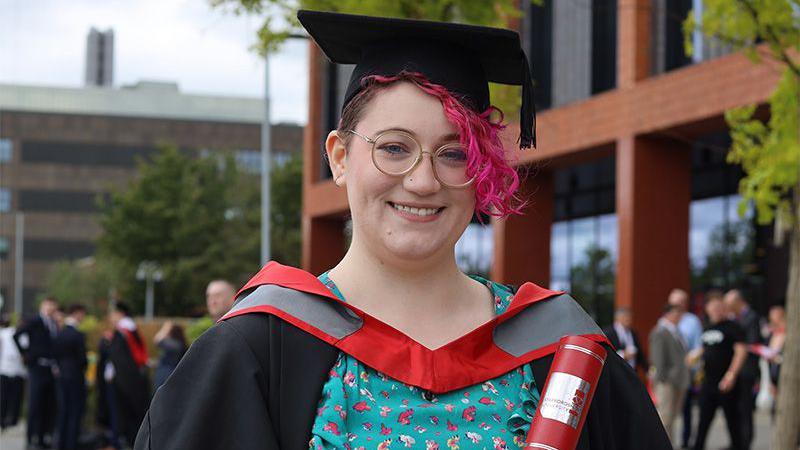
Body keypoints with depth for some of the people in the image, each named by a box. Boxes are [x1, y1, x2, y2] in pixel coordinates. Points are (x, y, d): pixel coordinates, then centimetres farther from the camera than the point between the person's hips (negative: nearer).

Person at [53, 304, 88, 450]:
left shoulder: (59, 334, 4)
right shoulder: (78, 335, -16)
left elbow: (55, 355, 7)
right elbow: (82, 358, -15)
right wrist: (84, 368, 5)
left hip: (61, 376, 7)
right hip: (76, 377, -7)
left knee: (63, 412, 13)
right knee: (75, 414, -1)